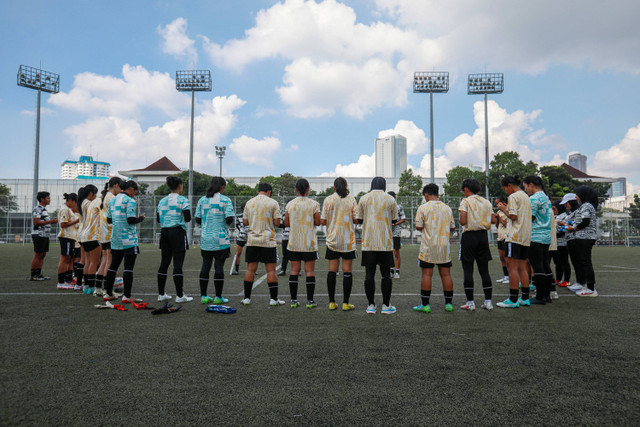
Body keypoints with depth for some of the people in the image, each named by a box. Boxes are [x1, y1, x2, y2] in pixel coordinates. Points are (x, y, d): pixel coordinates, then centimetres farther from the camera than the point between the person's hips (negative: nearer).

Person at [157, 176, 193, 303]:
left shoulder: (162, 201, 12)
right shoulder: (183, 200, -7)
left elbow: (158, 219, 13)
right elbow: (187, 218, -11)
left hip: (164, 232, 6)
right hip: (178, 232, -6)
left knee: (164, 263, 10)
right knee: (178, 264, -5)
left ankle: (161, 294, 16)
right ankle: (180, 295, -2)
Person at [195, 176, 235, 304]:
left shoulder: (202, 200, 6)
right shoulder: (225, 200, -7)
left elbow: (198, 219, 8)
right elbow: (229, 219, -14)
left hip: (205, 239, 4)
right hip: (220, 239, -4)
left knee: (205, 265, 10)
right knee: (219, 266, 1)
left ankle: (203, 296, 14)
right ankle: (218, 297, 6)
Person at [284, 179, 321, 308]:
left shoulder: (290, 204, 3)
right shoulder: (314, 204, -5)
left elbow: (286, 223, 5)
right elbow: (318, 222, -4)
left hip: (294, 243, 3)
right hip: (309, 244, -3)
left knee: (294, 270, 7)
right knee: (310, 271, 1)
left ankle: (293, 300, 9)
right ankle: (310, 301, 3)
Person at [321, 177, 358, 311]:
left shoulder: (328, 200, 0)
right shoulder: (351, 199, -2)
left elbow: (323, 221, -2)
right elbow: (356, 219, -5)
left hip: (332, 240, 1)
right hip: (348, 240, -1)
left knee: (332, 270, 6)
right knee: (347, 271, 2)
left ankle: (332, 302, 9)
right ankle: (345, 303, 4)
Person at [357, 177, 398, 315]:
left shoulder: (364, 198, 3)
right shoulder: (390, 199, 2)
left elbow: (359, 220, 6)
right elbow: (394, 219, 6)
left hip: (368, 243, 1)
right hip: (386, 243, -1)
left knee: (369, 274, 5)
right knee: (386, 274, 6)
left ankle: (371, 306, 8)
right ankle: (386, 306, 9)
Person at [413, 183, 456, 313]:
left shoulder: (423, 208, -6)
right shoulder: (447, 208, 7)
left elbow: (418, 227, -8)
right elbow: (452, 227, 11)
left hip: (428, 247, -4)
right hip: (444, 246, 4)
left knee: (427, 275, 0)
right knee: (446, 274, 8)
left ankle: (425, 305, 2)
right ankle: (449, 303, 12)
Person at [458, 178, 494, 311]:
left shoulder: (465, 201, -6)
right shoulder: (486, 202, 11)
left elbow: (463, 221, -16)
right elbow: (491, 223, 5)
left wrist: (461, 222, 5)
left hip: (469, 236, -5)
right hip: (483, 236, 5)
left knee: (468, 270, 0)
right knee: (484, 270, 9)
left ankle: (470, 302, 1)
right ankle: (488, 301, 11)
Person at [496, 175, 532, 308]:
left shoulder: (513, 196, -8)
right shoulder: (526, 197, 20)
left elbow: (513, 216, -15)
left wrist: (504, 209, 1)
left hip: (515, 236, -9)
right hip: (526, 237, 9)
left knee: (512, 267, -8)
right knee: (522, 268, 11)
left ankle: (513, 300, -9)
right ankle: (525, 298, 13)